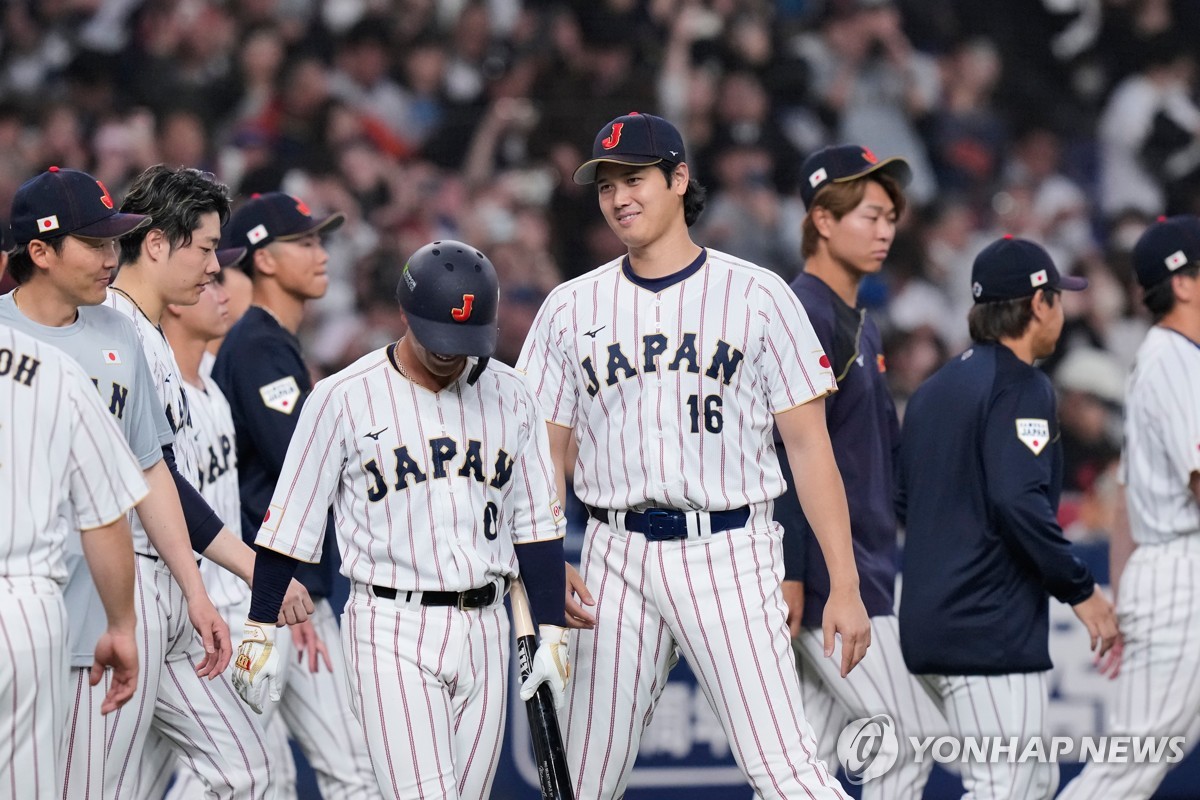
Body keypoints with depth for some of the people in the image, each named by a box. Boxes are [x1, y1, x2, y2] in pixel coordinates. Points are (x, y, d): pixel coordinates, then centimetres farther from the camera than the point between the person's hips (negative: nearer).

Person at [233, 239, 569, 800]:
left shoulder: (509, 396, 7)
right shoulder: (343, 398, -4)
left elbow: (536, 524, 12)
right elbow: (290, 524, -1)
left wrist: (552, 634, 7)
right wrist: (258, 633, -3)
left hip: (484, 630, 5)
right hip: (391, 632, -4)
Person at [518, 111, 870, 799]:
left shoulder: (756, 296, 2)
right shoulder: (570, 309, 10)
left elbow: (809, 443, 0)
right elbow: (544, 453, 12)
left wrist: (845, 586, -7)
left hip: (728, 554, -3)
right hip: (619, 559, 3)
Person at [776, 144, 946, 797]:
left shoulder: (862, 326, 19)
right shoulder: (803, 316, -12)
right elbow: (788, 455, -18)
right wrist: (789, 573, -23)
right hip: (824, 570, -10)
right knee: (912, 737, -10)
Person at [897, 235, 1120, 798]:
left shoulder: (934, 389, 17)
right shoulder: (1021, 386, -10)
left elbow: (902, 502, 21)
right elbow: (1019, 502, -22)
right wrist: (1081, 589, -16)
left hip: (928, 625, 10)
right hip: (990, 632, -10)